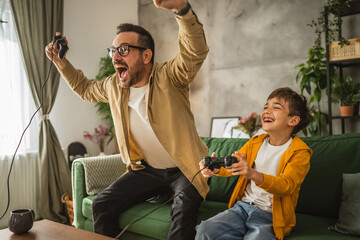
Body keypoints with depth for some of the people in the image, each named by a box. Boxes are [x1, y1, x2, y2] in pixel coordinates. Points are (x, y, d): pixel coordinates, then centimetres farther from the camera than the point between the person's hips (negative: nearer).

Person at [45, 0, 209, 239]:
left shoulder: (168, 76, -17)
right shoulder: (114, 85, 2)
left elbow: (196, 51, -35)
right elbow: (86, 89, 22)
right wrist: (61, 62, 8)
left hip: (184, 168, -5)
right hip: (146, 169, 5)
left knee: (183, 210, -31)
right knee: (102, 204, -6)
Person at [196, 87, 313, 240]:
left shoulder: (300, 152, -6)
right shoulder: (255, 142, 11)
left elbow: (287, 185, -21)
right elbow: (232, 164, 8)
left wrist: (253, 174, -40)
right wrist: (215, 167, -18)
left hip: (270, 216, -4)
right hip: (242, 207, 4)